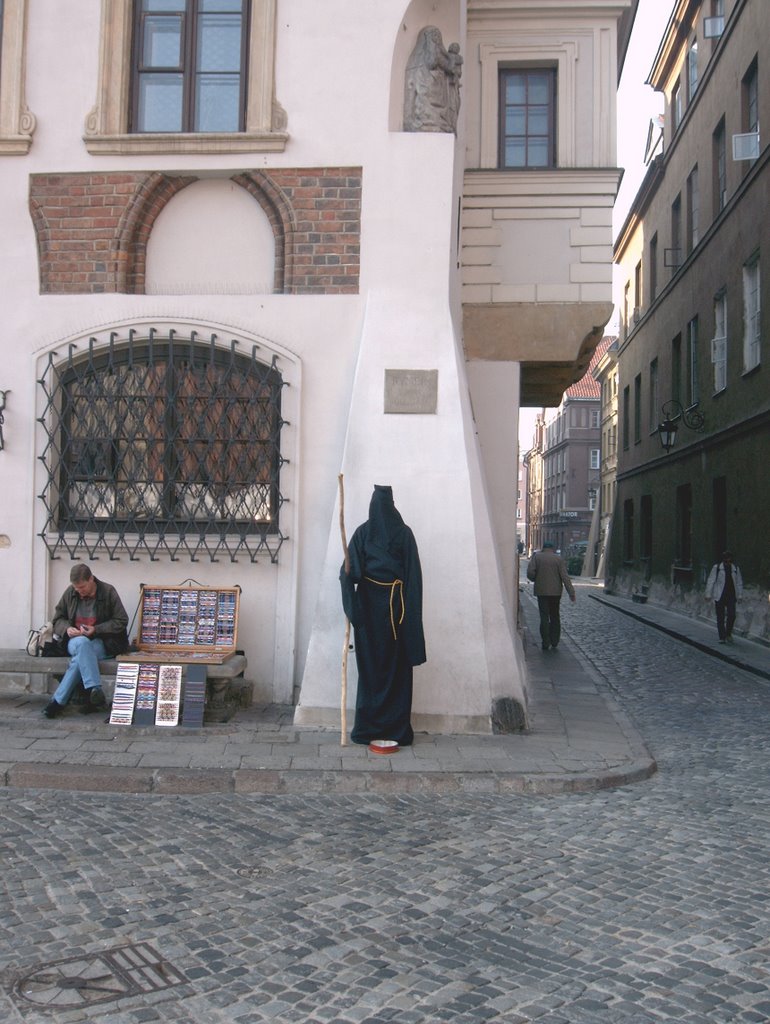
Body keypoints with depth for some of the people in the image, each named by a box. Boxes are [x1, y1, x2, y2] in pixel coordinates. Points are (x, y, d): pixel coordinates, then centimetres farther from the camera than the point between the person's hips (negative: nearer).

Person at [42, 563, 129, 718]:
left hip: (101, 643, -2)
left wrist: (96, 629, -16)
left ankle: (58, 701, -31)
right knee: (82, 643, -37)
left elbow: (121, 621, -4)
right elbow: (58, 620, 14)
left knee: (80, 657, -36)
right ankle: (95, 691, -45)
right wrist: (67, 628, -10)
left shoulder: (108, 592, -5)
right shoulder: (70, 593, 4)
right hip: (75, 641, 2)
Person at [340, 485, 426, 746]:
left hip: (369, 602, 1)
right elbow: (414, 575, -4)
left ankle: (367, 727, 9)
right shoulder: (404, 533, -3)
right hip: (396, 603, 0)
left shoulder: (363, 532, -2)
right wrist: (412, 612, 0)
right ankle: (397, 728, 7)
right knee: (396, 665, 5)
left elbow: (348, 571, -11)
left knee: (370, 665, 6)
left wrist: (352, 606, -8)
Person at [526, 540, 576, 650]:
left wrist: (535, 580, 8)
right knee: (555, 617, 13)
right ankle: (554, 642, 13)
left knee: (544, 618, 2)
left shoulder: (536, 556, -2)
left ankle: (546, 643, -2)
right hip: (556, 592, 1)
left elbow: (530, 572, -13)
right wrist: (571, 593, -8)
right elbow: (565, 577, -7)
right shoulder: (559, 558, 0)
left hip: (541, 591, -1)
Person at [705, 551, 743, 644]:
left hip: (731, 596, 2)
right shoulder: (717, 567, -2)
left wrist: (740, 595, 8)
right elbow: (710, 581, 0)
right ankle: (722, 637, 8)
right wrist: (708, 594, -3)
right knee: (720, 617, 0)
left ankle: (728, 634, 15)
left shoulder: (735, 569, 8)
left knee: (732, 615, -7)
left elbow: (739, 583, 14)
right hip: (719, 596, -2)